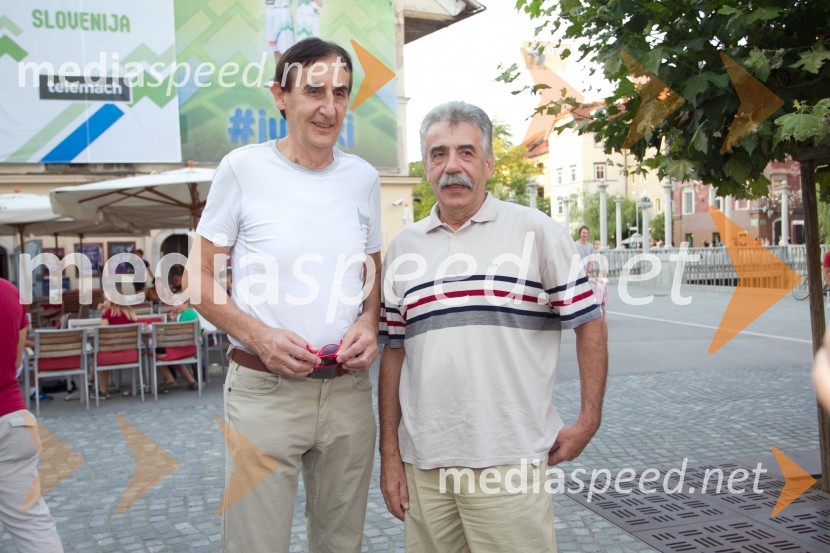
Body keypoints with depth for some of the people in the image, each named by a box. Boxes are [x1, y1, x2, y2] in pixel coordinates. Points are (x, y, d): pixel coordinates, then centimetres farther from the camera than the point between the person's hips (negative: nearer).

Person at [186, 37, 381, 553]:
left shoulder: (363, 177, 7)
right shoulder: (243, 167, -5)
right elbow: (200, 277, -2)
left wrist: (368, 324, -4)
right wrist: (258, 336, -17)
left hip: (349, 389, 4)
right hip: (265, 390, -4)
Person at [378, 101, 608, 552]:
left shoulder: (536, 231, -1)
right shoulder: (403, 247, 9)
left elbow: (589, 324, 3)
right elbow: (393, 352, 11)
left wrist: (588, 421, -2)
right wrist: (389, 453, 8)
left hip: (508, 463, -3)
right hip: (422, 463, 4)